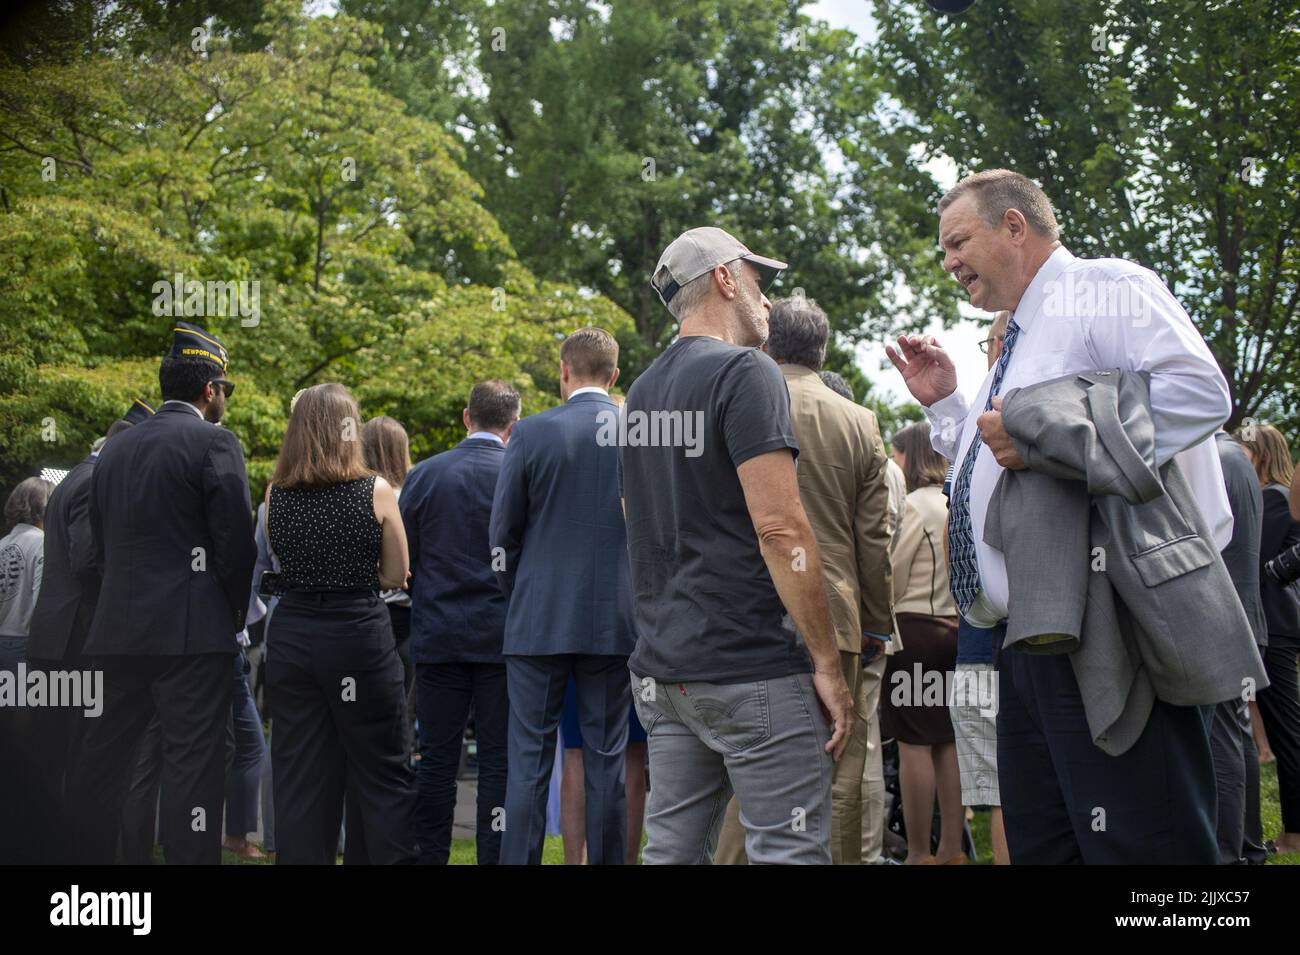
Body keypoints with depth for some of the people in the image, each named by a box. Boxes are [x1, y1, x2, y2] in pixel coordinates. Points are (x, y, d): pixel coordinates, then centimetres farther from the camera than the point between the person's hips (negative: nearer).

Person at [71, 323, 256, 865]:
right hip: (191, 632, -6)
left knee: (103, 760, 15)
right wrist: (238, 613, 4)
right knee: (192, 763, -6)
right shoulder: (214, 443, -7)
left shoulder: (115, 448, 13)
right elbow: (235, 542, -9)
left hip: (116, 631, 6)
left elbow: (100, 546, 14)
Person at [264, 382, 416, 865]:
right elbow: (396, 575, 0)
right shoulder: (376, 491, -8)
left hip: (293, 639, 3)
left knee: (299, 778, 10)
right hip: (360, 637, -3)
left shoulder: (275, 494, 0)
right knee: (384, 775, 6)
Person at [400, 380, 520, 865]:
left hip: (437, 636, 2)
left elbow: (402, 559, 5)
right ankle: (494, 857, 4)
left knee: (436, 759, 7)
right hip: (503, 637, -2)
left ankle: (429, 856, 10)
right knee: (498, 761, 3)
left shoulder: (423, 474, 1)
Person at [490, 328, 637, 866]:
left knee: (529, 761, 4)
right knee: (607, 760, 7)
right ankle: (606, 860, 10)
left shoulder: (531, 434, -4)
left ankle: (519, 859, 5)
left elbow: (502, 534, 0)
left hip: (538, 620, -1)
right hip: (616, 621, 1)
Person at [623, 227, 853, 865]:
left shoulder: (642, 394, 16)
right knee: (789, 852, -3)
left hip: (662, 669, 8)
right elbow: (780, 528, -17)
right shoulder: (743, 371, -9)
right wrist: (828, 664, -14)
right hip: (754, 668, -8)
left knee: (672, 849, 10)